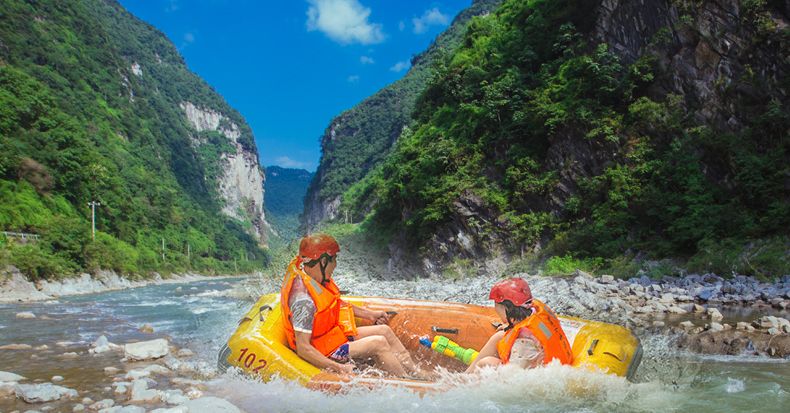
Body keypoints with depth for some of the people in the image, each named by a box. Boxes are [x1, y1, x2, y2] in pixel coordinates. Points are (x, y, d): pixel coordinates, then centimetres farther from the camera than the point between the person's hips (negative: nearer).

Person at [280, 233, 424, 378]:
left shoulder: (316, 277, -2)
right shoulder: (303, 299, -31)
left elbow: (338, 304, 17)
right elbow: (303, 349, -31)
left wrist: (369, 314, 19)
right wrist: (339, 368, -31)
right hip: (322, 351, -10)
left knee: (384, 330, 5)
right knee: (379, 343, -17)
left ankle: (417, 373, 11)